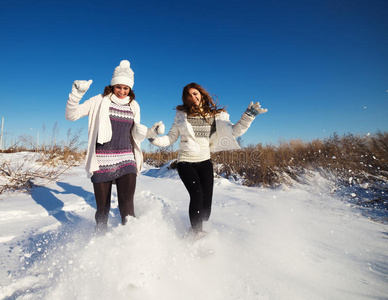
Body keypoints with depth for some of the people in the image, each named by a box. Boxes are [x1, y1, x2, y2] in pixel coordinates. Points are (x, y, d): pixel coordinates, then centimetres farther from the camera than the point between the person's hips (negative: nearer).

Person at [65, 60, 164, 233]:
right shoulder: (100, 101, 3)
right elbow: (71, 115, -2)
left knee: (127, 207, -12)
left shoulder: (133, 106, 12)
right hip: (102, 162, -1)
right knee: (103, 208, 8)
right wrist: (76, 94, -17)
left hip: (126, 161, 2)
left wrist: (152, 131, -1)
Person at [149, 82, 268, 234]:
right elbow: (171, 138, 5)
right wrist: (155, 139, -11)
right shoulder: (182, 114, 3)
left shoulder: (215, 115, 4)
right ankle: (197, 234, 0)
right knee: (197, 195, -16)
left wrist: (248, 115, -13)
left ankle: (202, 231, 19)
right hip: (185, 162, -1)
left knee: (207, 199, -3)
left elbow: (234, 131, -2)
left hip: (205, 162, 2)